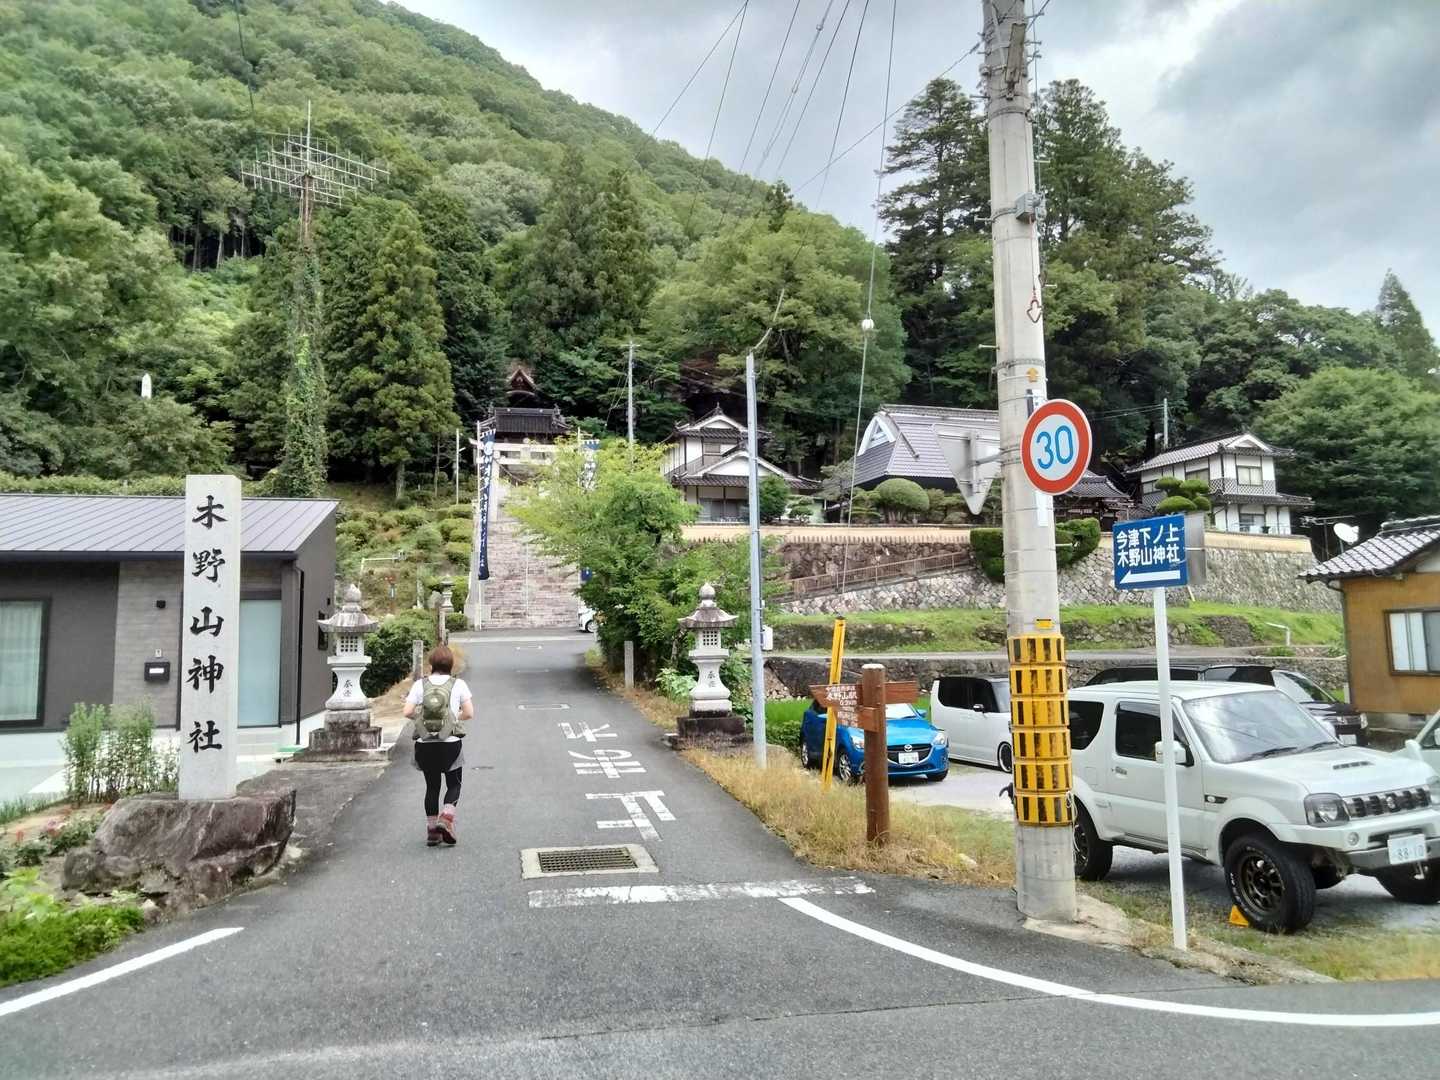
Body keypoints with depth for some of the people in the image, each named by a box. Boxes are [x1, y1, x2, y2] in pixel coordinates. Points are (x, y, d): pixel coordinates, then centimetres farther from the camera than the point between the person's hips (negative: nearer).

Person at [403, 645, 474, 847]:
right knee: (454, 784, 14)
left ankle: (431, 829, 17)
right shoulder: (458, 684, -3)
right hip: (451, 744, -2)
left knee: (432, 786, 15)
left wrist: (421, 717, 12)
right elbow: (469, 713, -5)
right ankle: (447, 816, -9)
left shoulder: (420, 685, -1)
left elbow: (408, 712, -7)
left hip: (425, 745, 2)